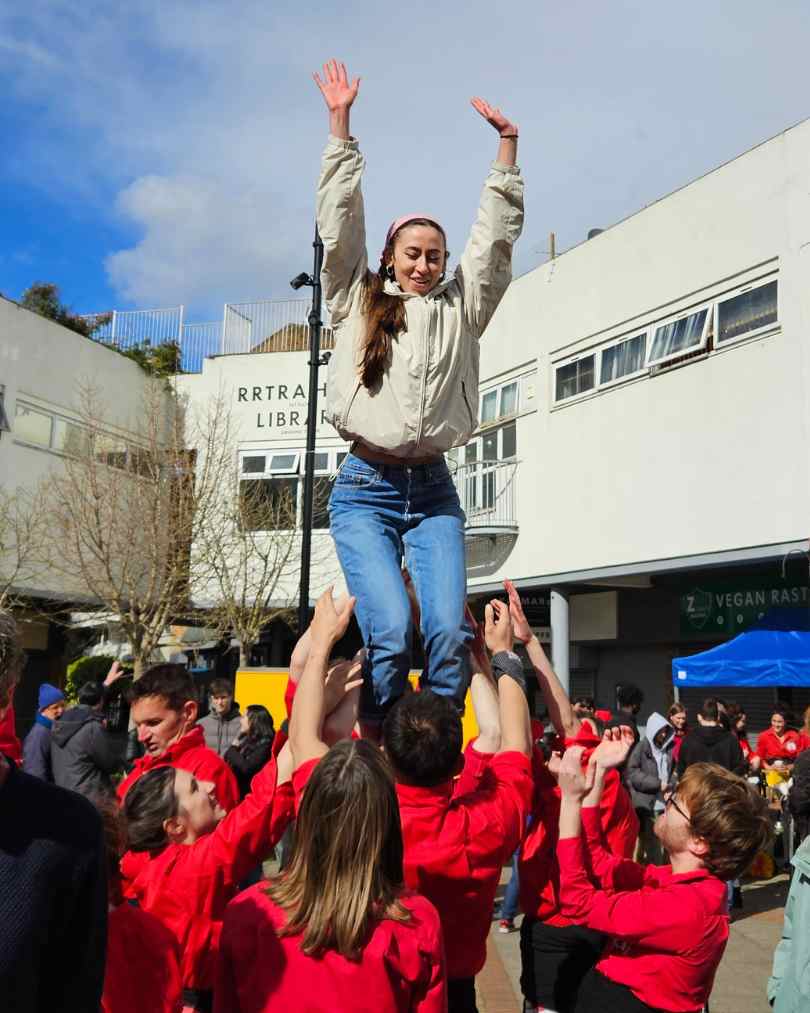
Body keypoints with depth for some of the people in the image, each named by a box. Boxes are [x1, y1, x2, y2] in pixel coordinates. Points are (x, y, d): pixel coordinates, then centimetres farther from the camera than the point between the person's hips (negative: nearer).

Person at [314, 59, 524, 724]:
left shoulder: (461, 309, 13)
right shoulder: (357, 304, 9)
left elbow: (497, 235, 10)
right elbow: (340, 222, 4)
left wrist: (507, 144, 6)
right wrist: (340, 124, 1)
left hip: (433, 492, 2)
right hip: (365, 489, -2)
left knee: (450, 632, -14)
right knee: (390, 633, -17)